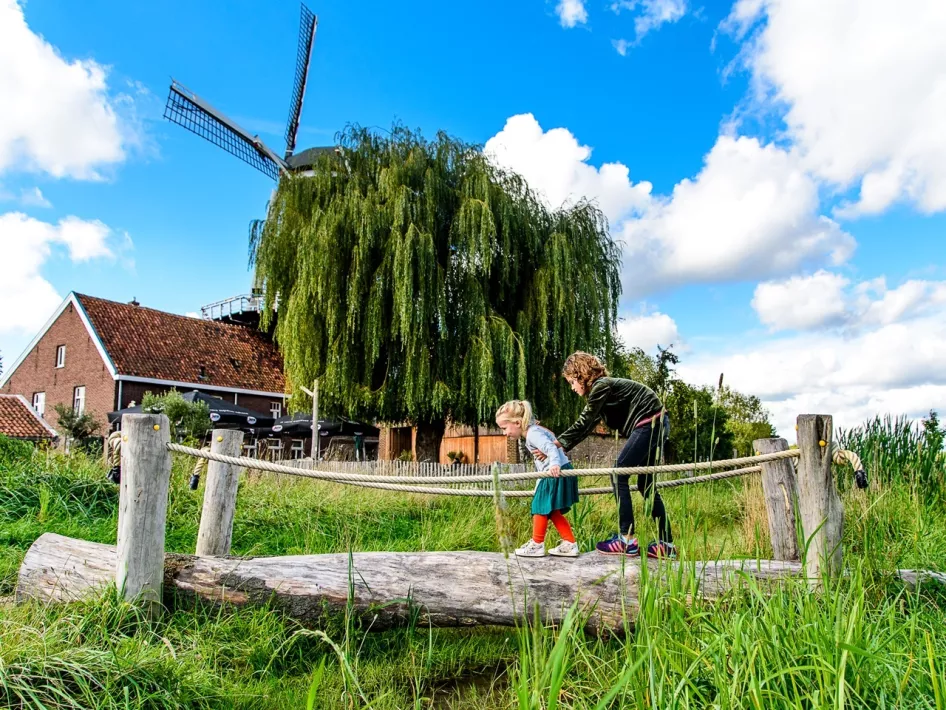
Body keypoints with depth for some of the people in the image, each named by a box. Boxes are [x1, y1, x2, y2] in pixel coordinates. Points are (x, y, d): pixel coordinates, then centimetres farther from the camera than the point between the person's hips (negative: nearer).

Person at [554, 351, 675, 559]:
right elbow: (587, 426, 14)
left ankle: (627, 540, -6)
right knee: (645, 483, 12)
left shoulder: (601, 386, -13)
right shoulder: (600, 390, 17)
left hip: (649, 424, -10)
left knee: (619, 475, -8)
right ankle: (666, 545, 14)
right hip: (656, 425, 10)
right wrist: (561, 446, 7)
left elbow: (583, 424, -13)